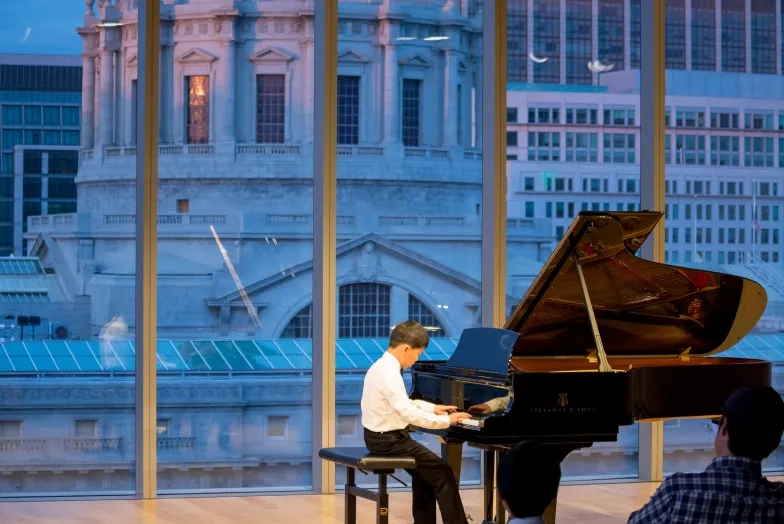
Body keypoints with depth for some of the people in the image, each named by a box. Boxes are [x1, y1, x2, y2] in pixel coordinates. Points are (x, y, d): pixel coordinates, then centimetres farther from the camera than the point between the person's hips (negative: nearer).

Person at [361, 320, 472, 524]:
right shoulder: (389, 371, -23)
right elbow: (407, 412, -29)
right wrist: (446, 420, -22)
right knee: (442, 473, -6)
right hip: (388, 439, -10)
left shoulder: (382, 366, 10)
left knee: (425, 472, 24)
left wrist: (434, 408, 19)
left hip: (380, 436, 10)